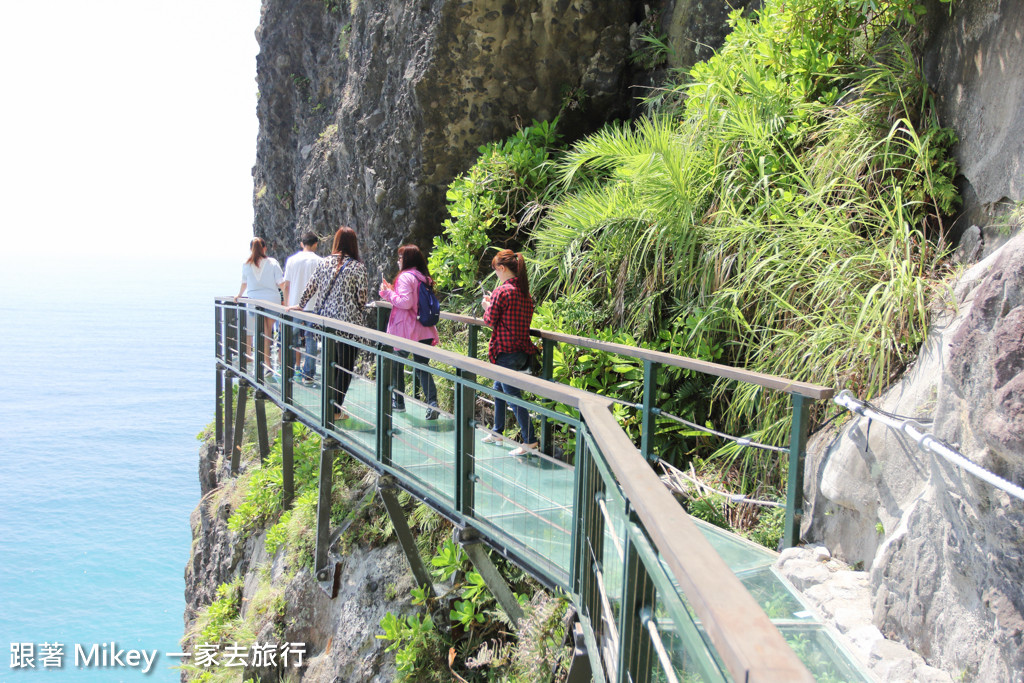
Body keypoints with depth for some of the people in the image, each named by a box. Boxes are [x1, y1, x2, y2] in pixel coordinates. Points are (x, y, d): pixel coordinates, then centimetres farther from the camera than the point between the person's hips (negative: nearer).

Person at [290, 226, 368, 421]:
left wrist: (300, 305, 26)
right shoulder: (358, 267, -7)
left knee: (328, 364, 15)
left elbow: (311, 288, 11)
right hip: (349, 322, -4)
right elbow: (362, 298, -6)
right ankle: (335, 410, 5)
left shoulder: (324, 263, 3)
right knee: (344, 365, 5)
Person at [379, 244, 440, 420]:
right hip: (424, 331, 7)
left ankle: (399, 402, 22)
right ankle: (432, 402, -12)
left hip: (406, 331, -7)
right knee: (422, 367, 4)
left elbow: (405, 302, -20)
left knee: (396, 365, 12)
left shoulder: (405, 277, -12)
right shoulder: (423, 277, 13)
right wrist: (391, 291, 21)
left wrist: (388, 293, -8)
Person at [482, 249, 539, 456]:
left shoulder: (502, 291, -17)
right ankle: (497, 432, 33)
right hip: (522, 349, 9)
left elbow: (490, 320, -12)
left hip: (507, 351, -9)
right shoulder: (525, 292, 9)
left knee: (513, 396, -3)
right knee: (499, 388, 23)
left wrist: (487, 306, 8)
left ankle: (529, 441, -3)